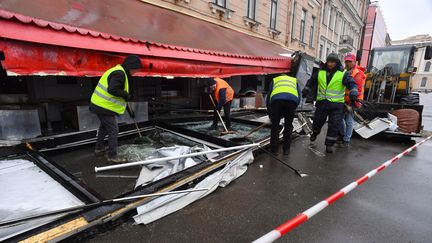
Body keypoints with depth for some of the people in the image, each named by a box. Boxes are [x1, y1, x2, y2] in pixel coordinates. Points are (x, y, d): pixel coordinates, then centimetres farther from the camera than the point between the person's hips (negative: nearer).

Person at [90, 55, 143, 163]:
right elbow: (112, 90, -34)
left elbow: (120, 95, 21)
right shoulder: (119, 73, -18)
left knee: (104, 126, 26)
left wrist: (129, 110, 22)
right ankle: (112, 156, 8)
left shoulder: (120, 72, 16)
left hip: (99, 105, 11)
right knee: (113, 130, -3)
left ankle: (99, 148, 43)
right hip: (105, 107, -11)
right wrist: (126, 94, -18)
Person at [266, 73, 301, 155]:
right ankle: (286, 149, 24)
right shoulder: (294, 80, 39)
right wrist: (293, 110, 40)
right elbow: (299, 97, 28)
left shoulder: (274, 80, 38)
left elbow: (268, 97, 36)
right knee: (288, 126, 18)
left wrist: (270, 114, 47)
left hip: (276, 99, 0)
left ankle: (274, 149, 19)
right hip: (292, 99, 1)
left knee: (275, 125, 14)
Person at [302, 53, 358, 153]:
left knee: (334, 125, -1)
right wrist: (306, 90, 6)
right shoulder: (320, 72, 5)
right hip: (322, 102, 2)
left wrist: (353, 92, -29)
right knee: (318, 121, 14)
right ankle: (315, 133, 45)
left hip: (336, 104, -2)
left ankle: (330, 144, 12)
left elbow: (352, 83, -10)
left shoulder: (343, 74, -3)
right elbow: (311, 81, 17)